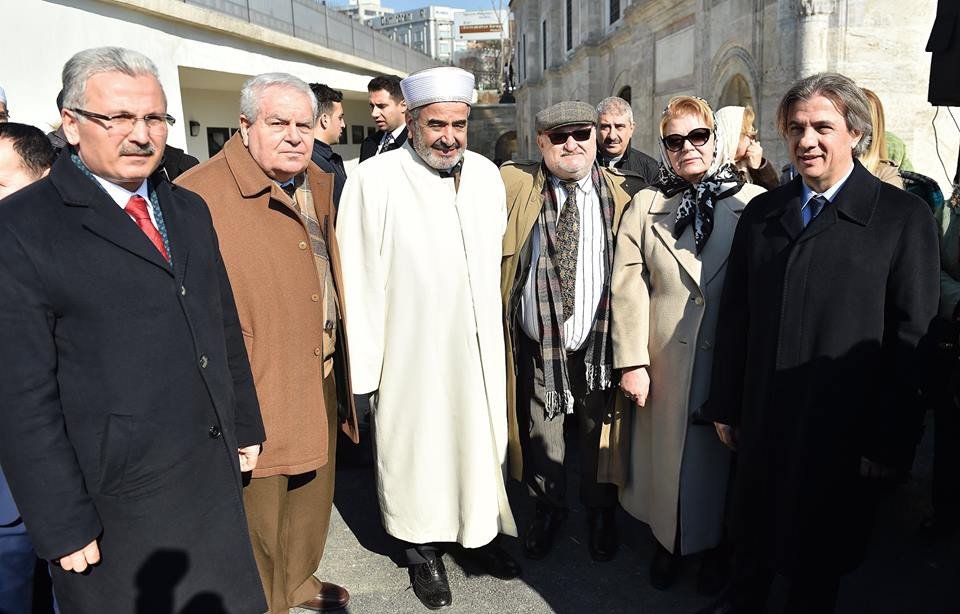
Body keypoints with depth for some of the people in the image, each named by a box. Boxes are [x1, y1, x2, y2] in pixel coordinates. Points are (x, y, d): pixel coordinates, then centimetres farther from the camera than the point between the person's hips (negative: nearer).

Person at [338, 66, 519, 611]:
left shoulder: (487, 174, 4)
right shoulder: (374, 181, -12)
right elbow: (360, 281, -11)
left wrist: (498, 334, 14)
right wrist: (365, 368, -10)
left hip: (480, 351, 5)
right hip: (412, 356, -4)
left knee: (482, 443, 16)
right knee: (418, 449, 11)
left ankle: (481, 530, 39)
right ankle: (424, 547, 33)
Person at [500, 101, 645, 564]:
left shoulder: (624, 192, -2)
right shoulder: (514, 186, -2)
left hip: (598, 341, 0)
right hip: (536, 344, 0)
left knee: (598, 432, 17)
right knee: (541, 434, 16)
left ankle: (600, 510, 41)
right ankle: (548, 508, 41)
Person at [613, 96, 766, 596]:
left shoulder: (755, 204, -2)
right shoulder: (645, 205, 4)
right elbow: (627, 288, -3)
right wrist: (631, 362, -10)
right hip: (664, 365, 1)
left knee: (721, 460, 14)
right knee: (666, 457, 13)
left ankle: (715, 548, 37)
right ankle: (666, 543, 36)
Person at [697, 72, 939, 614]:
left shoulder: (904, 217, -7)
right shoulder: (761, 213, 5)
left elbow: (911, 339, -9)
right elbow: (735, 318, 6)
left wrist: (889, 441, -9)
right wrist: (725, 407, 6)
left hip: (842, 434, -3)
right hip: (761, 425, 3)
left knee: (820, 558, 16)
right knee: (753, 535, 19)